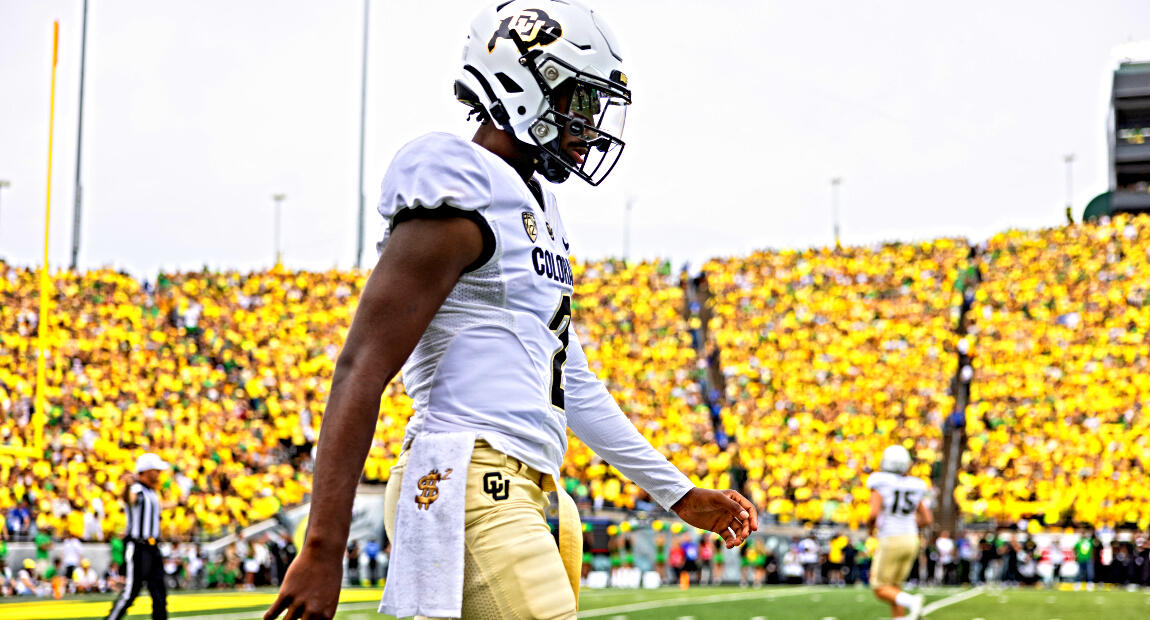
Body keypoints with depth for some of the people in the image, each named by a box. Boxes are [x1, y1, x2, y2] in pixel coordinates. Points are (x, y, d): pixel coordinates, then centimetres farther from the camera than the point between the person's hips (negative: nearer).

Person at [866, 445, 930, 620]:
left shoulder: (879, 485, -10)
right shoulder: (913, 487, 7)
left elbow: (874, 513, -22)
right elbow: (927, 519, 9)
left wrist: (870, 526, 1)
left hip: (890, 541, -6)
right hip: (911, 539, 6)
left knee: (880, 591, 2)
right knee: (893, 586, 17)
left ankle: (910, 601, -25)